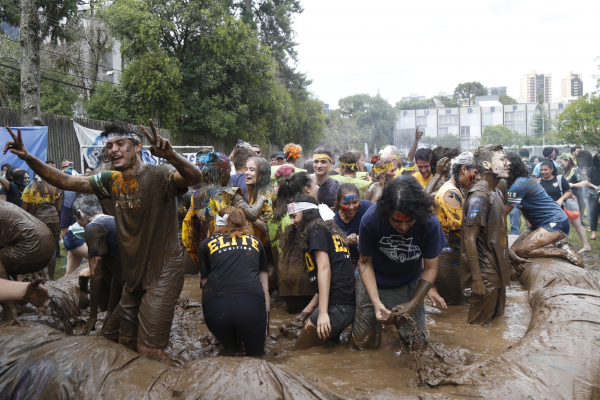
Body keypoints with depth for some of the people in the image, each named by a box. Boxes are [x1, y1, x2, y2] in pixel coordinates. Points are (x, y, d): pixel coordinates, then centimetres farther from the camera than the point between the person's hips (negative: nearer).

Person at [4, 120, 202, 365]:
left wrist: (170, 156, -55)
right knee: (125, 342, 16)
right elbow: (65, 182, 8)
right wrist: (28, 158, -4)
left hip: (163, 273, -7)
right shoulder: (112, 181, 5)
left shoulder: (159, 176, -16)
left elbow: (195, 178, -35)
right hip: (134, 274, 7)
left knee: (149, 350, -9)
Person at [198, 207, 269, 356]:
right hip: (251, 303, 0)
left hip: (215, 306, 1)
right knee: (254, 356, 16)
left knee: (230, 351, 26)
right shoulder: (255, 242, 23)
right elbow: (263, 278, 24)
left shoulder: (206, 244, 19)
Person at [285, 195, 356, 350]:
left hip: (337, 307, -9)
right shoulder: (330, 230, 25)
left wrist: (323, 313, -19)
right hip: (350, 305, 9)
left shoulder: (316, 229, -1)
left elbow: (324, 268, -13)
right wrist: (308, 310, 22)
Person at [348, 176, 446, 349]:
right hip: (373, 282, -1)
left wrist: (413, 304, -22)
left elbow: (430, 269, -12)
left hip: (409, 284, 1)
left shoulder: (430, 224, -25)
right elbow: (365, 262, -13)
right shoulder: (371, 219, -27)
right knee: (363, 343, 1)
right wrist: (376, 302, -23)